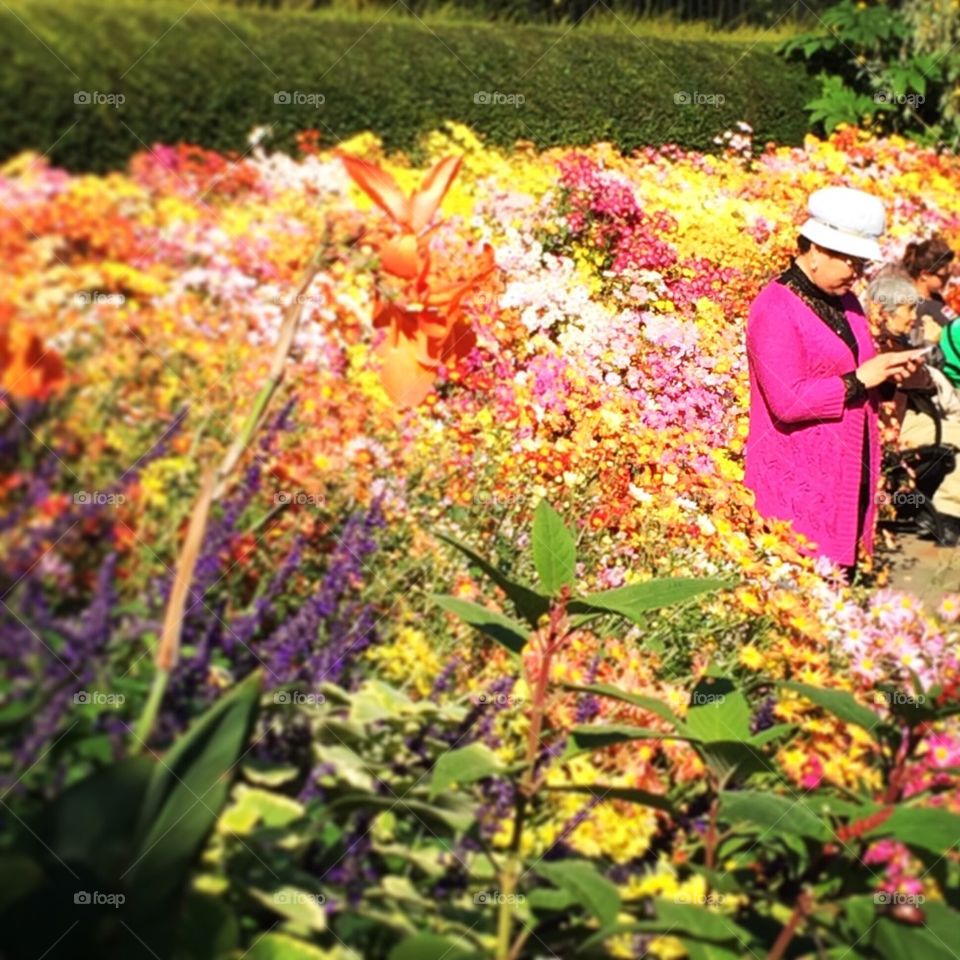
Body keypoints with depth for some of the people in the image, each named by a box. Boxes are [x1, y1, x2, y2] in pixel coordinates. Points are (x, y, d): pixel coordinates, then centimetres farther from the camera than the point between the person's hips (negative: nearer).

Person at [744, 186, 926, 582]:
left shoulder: (843, 302, 15)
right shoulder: (775, 309, -13)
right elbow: (788, 401, -21)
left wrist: (888, 374, 5)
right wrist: (859, 380, -18)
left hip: (847, 482, 9)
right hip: (799, 486, -8)